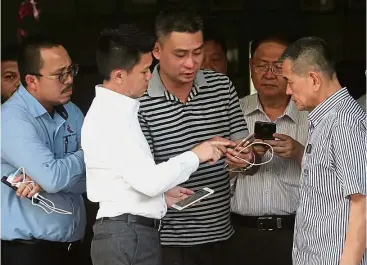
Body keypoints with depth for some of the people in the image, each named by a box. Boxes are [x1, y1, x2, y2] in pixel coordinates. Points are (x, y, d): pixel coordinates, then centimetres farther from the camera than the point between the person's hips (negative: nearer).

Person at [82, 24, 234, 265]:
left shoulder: (115, 110, 15)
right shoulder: (110, 116, -17)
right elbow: (148, 180, -23)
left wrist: (163, 194, 8)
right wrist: (195, 155, -12)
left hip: (132, 234, 10)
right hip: (129, 237, -10)